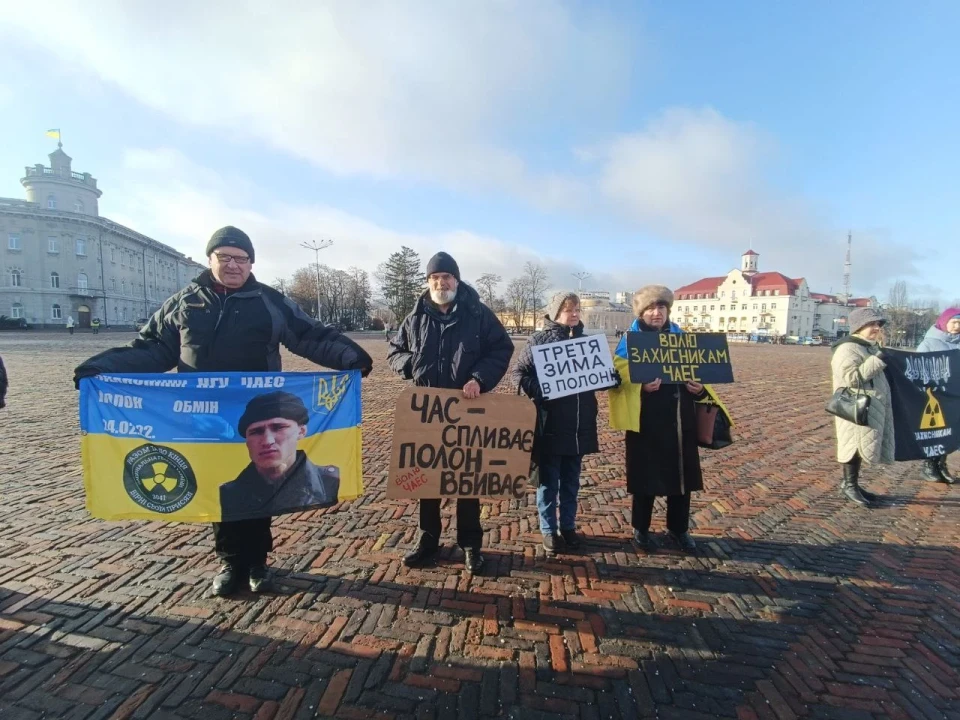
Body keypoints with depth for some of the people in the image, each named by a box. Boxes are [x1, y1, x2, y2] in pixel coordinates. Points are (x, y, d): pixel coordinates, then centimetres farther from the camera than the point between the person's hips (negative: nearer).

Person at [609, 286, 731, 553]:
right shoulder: (630, 339, -4)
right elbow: (620, 379, -12)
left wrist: (700, 388, -6)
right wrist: (642, 386, -29)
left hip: (680, 419, 5)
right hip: (647, 419, -5)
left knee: (682, 475, 12)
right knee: (647, 476, 5)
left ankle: (679, 530, 31)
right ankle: (641, 530, 24)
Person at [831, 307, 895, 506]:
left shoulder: (870, 347, 15)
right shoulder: (847, 349, -15)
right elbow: (852, 378, -25)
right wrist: (877, 361, -22)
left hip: (872, 407, 10)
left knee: (862, 446, 13)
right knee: (857, 445, -5)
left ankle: (851, 484, 21)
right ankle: (849, 485, 6)